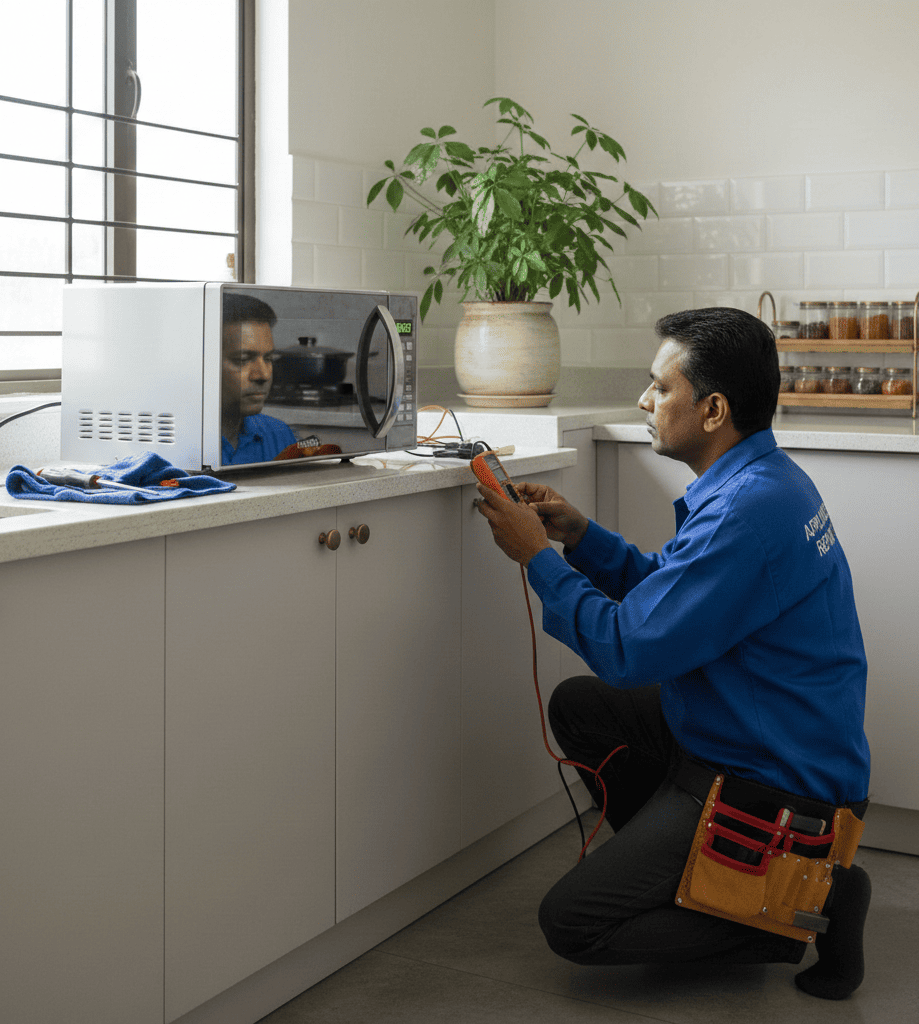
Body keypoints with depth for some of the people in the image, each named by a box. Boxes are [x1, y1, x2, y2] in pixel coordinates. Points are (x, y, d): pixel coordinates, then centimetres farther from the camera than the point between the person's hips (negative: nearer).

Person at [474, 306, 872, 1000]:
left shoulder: (748, 511, -27)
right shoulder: (760, 478, 7)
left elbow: (629, 649, -25)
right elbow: (667, 590, 17)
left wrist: (536, 555, -13)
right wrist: (577, 533, 5)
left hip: (779, 786, -10)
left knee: (571, 924, -9)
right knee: (579, 705, 19)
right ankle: (675, 864, 16)